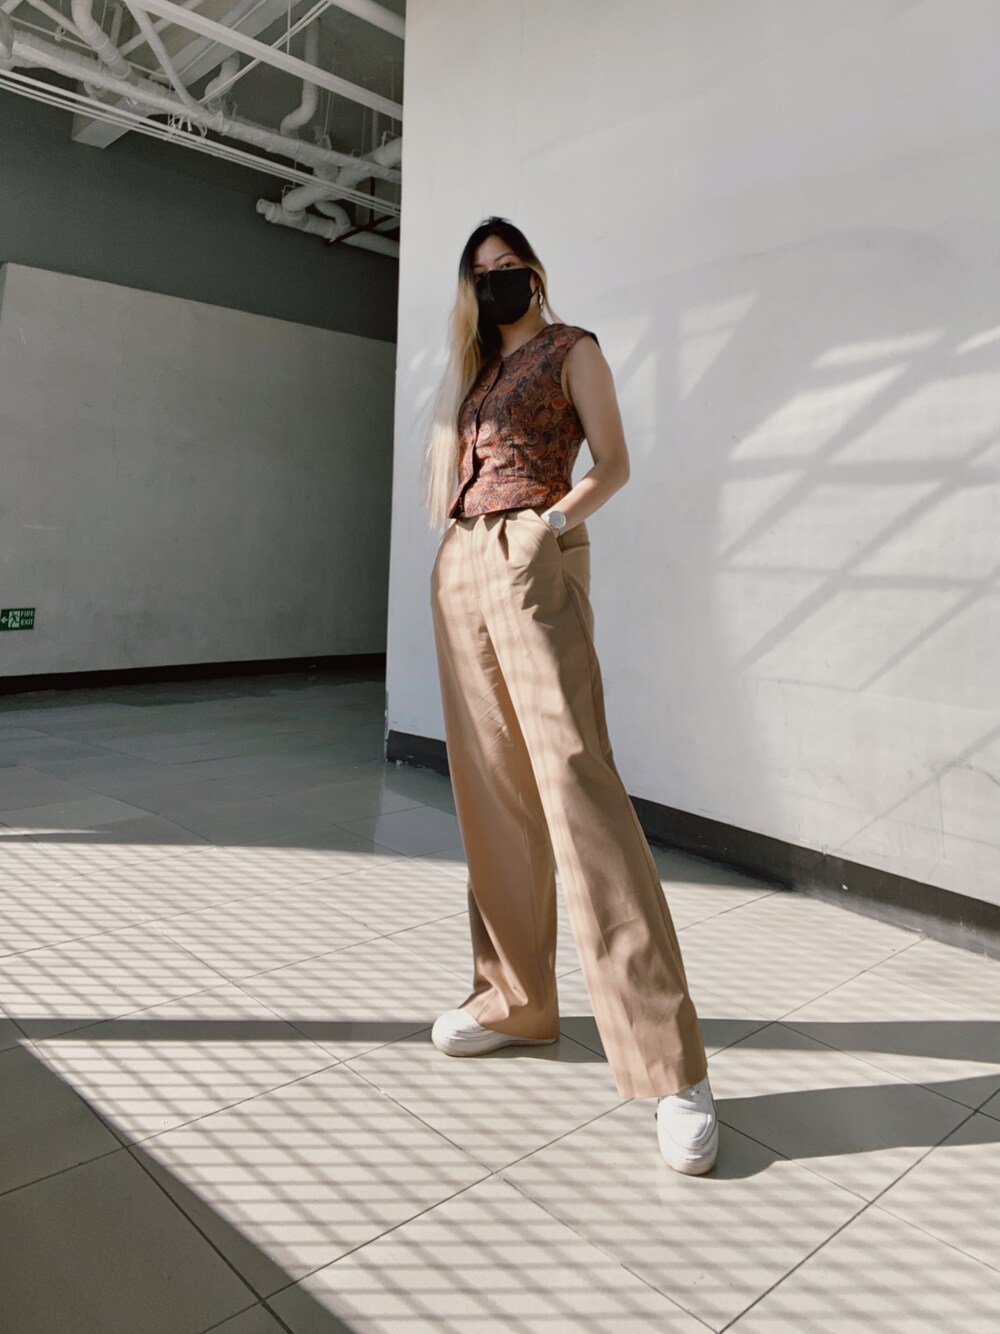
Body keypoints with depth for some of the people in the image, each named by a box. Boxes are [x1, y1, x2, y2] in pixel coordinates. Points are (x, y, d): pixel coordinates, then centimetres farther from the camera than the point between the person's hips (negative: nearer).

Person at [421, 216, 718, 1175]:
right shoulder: (474, 370, 25)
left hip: (535, 564, -7)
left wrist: (553, 520, -14)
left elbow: (613, 463, 1)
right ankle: (516, 998, 15)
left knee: (574, 780, -19)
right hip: (460, 569, 7)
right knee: (490, 789, 4)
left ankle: (672, 1067, -17)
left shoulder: (571, 350, 10)